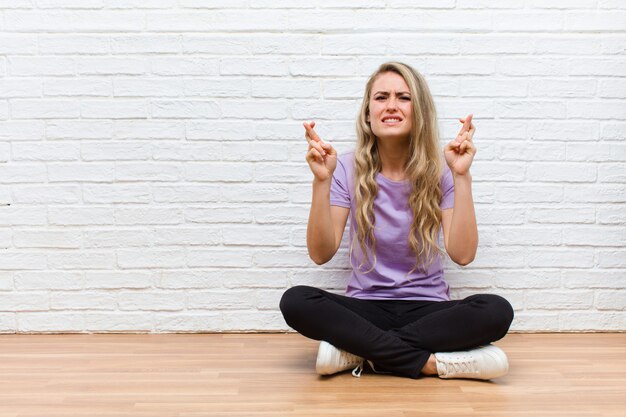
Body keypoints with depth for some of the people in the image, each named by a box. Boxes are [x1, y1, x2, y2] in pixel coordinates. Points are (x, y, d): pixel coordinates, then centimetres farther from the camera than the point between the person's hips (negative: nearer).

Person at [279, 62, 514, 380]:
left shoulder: (438, 171, -3)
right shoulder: (349, 169, -2)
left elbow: (462, 254, -15)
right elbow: (321, 254, -11)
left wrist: (461, 176, -20)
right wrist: (322, 180, -21)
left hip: (428, 308, 0)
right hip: (365, 309, 0)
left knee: (496, 311, -29)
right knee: (295, 301, -29)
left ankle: (358, 350, -21)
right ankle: (432, 362, -25)